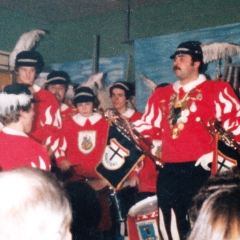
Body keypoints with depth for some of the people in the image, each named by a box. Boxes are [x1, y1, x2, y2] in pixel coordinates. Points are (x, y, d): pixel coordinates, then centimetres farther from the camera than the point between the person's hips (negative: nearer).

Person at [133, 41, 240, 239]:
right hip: (169, 169, 5)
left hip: (200, 168, -5)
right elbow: (148, 126, 18)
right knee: (169, 223, 10)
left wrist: (217, 153, -10)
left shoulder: (217, 89, 3)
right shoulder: (161, 95, 18)